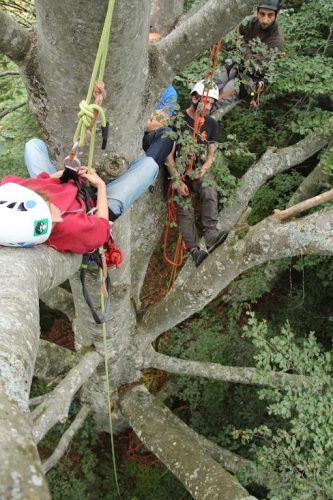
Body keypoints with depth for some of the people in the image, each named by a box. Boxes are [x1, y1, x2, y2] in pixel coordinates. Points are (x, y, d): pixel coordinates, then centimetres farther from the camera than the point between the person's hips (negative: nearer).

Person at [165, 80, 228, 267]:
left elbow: (211, 155, 9)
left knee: (210, 193, -29)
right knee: (185, 208, -21)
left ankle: (211, 235, -40)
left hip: (199, 169, 2)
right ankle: (194, 249, -27)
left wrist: (203, 170, -13)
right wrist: (178, 181, -16)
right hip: (179, 170, -2)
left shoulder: (211, 124, 7)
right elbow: (169, 155, -7)